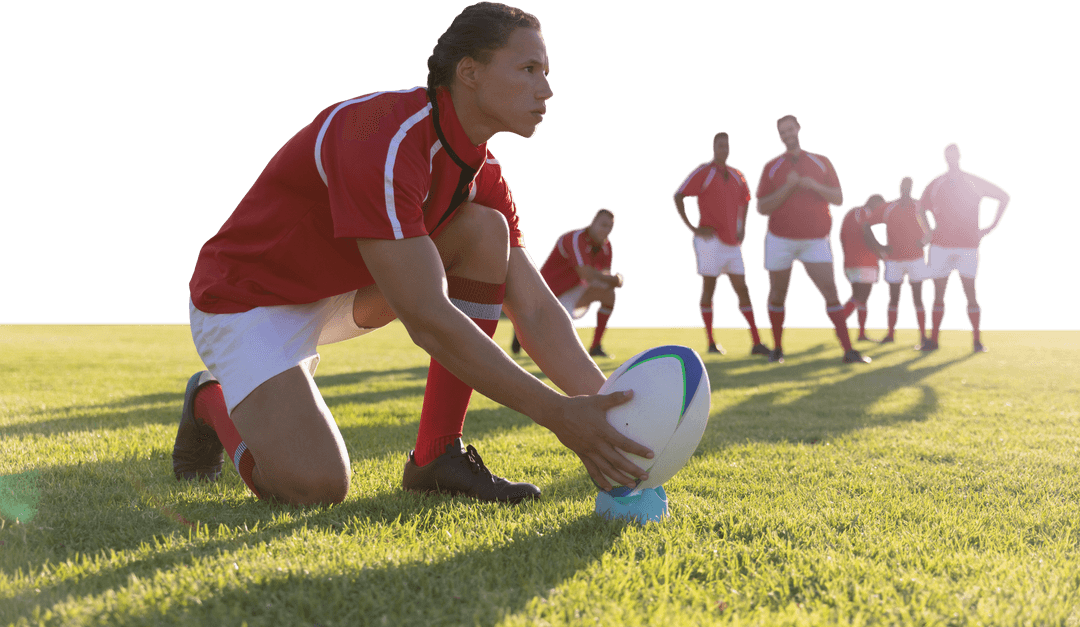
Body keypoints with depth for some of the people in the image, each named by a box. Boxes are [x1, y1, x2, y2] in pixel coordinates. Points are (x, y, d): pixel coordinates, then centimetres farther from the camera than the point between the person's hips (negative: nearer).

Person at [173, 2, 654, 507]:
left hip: (348, 289, 8)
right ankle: (212, 400, 8)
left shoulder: (483, 176, -4)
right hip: (247, 298, -8)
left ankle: (437, 455, -8)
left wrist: (603, 407, -22)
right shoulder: (384, 141, -31)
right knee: (315, 485, -26)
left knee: (485, 230, -13)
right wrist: (556, 414, -37)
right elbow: (427, 319, -36)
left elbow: (535, 310, -7)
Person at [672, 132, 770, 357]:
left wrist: (742, 228, 16)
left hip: (732, 242, 6)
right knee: (708, 290, 0)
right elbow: (677, 197, -9)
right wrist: (691, 227, -13)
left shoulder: (737, 175, 12)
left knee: (743, 291, 2)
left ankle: (756, 343, 1)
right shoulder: (703, 172, -6)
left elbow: (745, 200, 29)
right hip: (710, 240, -6)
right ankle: (711, 342, 7)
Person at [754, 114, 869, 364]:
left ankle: (848, 350, -10)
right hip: (780, 239, 0)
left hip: (816, 240, 0)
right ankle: (777, 348, 21)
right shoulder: (771, 167, 5)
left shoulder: (822, 163, 8)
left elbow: (838, 199, 3)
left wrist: (815, 186, -13)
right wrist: (788, 188, -14)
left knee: (832, 294, -9)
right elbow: (761, 208, -3)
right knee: (777, 296, 6)